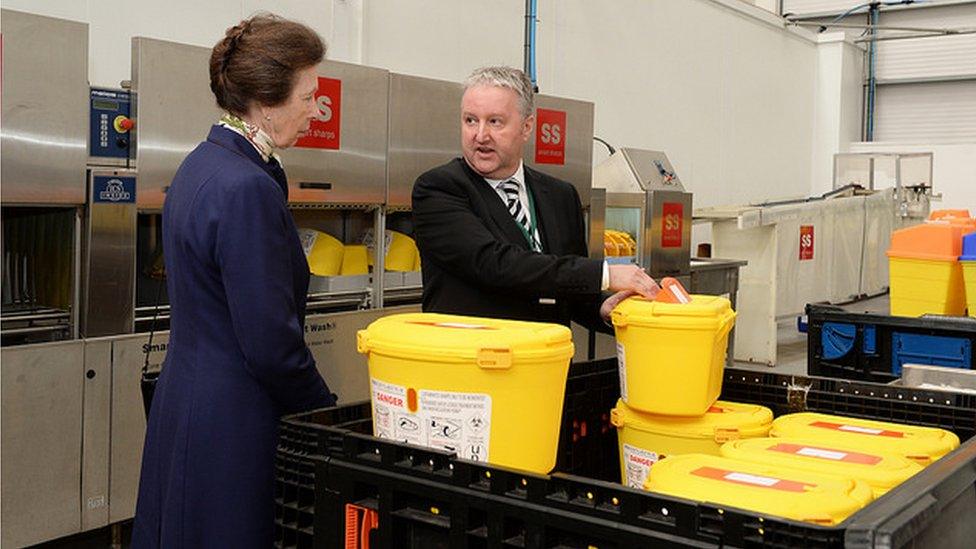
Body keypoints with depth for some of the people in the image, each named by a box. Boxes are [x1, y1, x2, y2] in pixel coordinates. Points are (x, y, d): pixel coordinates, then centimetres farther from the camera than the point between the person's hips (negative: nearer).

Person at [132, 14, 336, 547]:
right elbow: (272, 344, -22)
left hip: (182, 399, 10)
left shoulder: (202, 165, 8)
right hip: (232, 421, -10)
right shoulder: (249, 189, -22)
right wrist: (331, 414, -6)